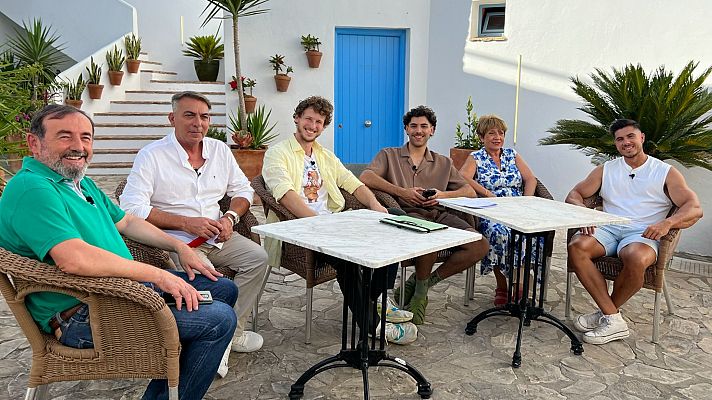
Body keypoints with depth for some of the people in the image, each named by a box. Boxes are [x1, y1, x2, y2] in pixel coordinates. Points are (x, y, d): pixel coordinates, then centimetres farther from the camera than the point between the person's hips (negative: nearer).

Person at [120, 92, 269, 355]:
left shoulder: (220, 150, 10)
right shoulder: (151, 155, -6)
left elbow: (243, 190, 17)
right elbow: (131, 207, -14)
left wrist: (230, 217, -5)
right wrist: (185, 223, -19)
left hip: (217, 236, 6)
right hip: (175, 239, -5)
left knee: (258, 257, -14)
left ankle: (232, 330, -4)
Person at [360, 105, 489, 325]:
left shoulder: (444, 163, 27)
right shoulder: (389, 155, 18)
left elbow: (469, 191, 17)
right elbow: (365, 177, -2)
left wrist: (443, 195, -4)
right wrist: (402, 192, -12)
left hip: (440, 215, 4)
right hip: (409, 215, -4)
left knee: (480, 245, -22)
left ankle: (423, 282, -7)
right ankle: (420, 291, -8)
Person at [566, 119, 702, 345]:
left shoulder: (666, 173, 10)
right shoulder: (606, 170, 19)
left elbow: (695, 209, -1)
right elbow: (574, 195, 13)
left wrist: (668, 223, -23)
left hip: (642, 233, -3)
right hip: (608, 229, 3)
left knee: (635, 258, -39)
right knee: (576, 247, -30)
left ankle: (604, 313, -13)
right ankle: (613, 319, -27)